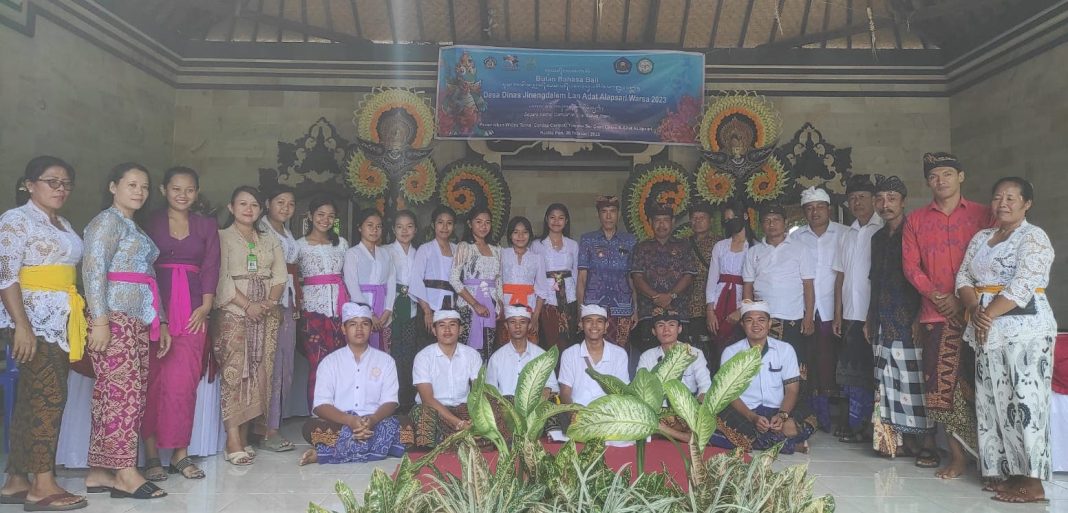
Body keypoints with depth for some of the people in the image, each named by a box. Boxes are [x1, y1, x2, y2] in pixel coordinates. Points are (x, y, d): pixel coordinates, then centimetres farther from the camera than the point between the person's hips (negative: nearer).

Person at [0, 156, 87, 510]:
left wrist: (79, 321, 14)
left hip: (60, 321, 7)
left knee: (32, 400, 9)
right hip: (33, 319, -7)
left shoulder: (64, 225, 18)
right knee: (49, 397, -9)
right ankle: (43, 484, -4)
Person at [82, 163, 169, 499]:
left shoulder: (136, 230, 24)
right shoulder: (107, 221, -2)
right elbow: (93, 271, -12)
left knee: (131, 394, 5)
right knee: (123, 392, -9)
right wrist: (100, 321, -20)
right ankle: (125, 471, -5)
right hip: (115, 319, -8)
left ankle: (100, 471, 11)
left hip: (139, 322, 8)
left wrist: (160, 323, 19)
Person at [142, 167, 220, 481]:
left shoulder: (207, 226, 14)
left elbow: (210, 267, 8)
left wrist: (205, 306, -3)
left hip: (193, 309, 2)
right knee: (154, 379, -3)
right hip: (155, 307, -1)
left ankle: (180, 452, 5)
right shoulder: (150, 222, 8)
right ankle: (151, 453, 3)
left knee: (185, 381, -2)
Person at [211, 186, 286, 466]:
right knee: (234, 370, -9)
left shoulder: (270, 240, 18)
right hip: (233, 311, -4)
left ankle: (246, 434, 8)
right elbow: (222, 278, -7)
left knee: (259, 371, 1)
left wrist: (270, 301, -8)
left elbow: (280, 275, 10)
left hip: (267, 313, 5)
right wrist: (248, 305, -15)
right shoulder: (222, 237, 4)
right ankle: (233, 439, -8)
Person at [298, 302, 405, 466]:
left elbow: (390, 402, 1)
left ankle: (324, 453, -26)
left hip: (375, 424, 1)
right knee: (311, 427, -30)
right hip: (338, 423, -1)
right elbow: (321, 406, -3)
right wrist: (349, 420, -22)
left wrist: (372, 420, -22)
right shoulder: (329, 361, 8)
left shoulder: (386, 361, 10)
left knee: (392, 426, -32)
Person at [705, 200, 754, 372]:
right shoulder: (719, 246, 14)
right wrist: (710, 310, 1)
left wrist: (742, 310, -13)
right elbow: (712, 280, 10)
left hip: (743, 307, -3)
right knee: (716, 351, 0)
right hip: (720, 304, 4)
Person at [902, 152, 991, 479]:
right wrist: (934, 295, -8)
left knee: (976, 382, -2)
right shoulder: (916, 219, 11)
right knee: (940, 385, 1)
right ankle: (957, 456, 11)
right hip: (936, 313, 2)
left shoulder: (981, 214, 6)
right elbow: (910, 265, 6)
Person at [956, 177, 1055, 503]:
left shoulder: (1034, 237, -4)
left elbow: (1023, 285, -16)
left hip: (1025, 328, -7)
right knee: (992, 402, 7)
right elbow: (963, 278, 11)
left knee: (1025, 400, -7)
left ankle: (1032, 482, -3)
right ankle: (1005, 471, 16)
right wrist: (975, 311, -7)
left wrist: (989, 315, -15)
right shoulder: (980, 238, 17)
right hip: (985, 330, 7)